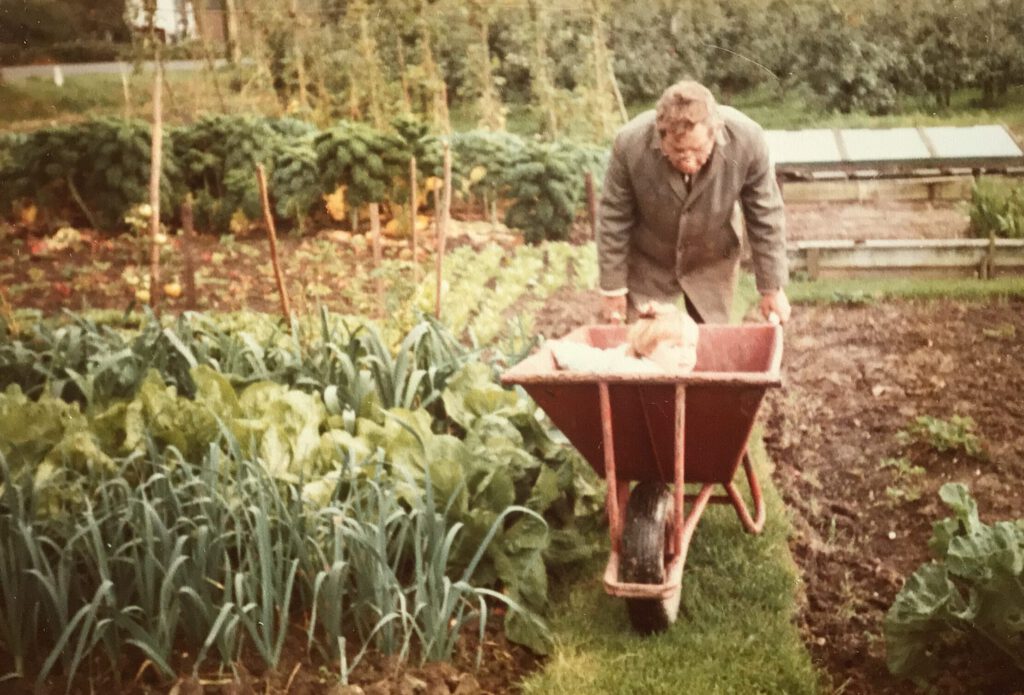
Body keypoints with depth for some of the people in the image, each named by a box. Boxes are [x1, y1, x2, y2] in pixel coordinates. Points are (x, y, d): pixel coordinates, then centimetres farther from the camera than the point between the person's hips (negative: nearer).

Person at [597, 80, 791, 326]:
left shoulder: (746, 139, -28)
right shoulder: (631, 143, -29)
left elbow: (765, 216, -14)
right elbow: (614, 218, -14)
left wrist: (773, 287, -8)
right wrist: (613, 287, -7)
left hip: (713, 262, 1)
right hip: (648, 262, -1)